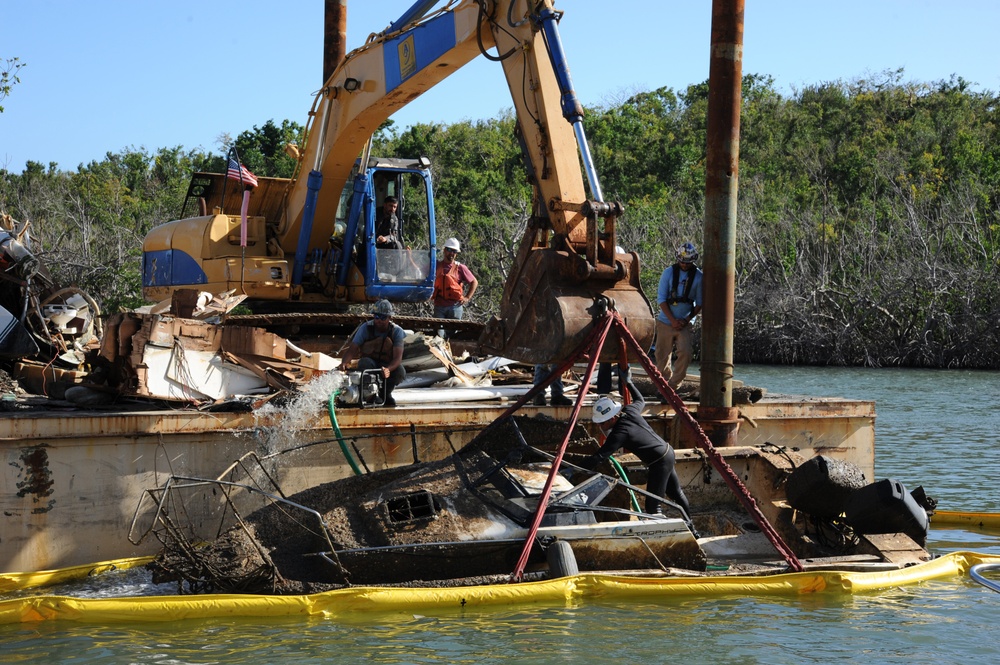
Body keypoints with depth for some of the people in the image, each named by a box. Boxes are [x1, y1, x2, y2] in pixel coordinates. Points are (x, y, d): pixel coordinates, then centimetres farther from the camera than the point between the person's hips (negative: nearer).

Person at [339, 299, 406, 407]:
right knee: (364, 362, -36)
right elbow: (351, 350, -19)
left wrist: (388, 369, -47)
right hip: (369, 365, 0)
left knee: (400, 371, -34)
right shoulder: (366, 328, -13)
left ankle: (386, 393, -5)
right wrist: (344, 363, -42)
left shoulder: (397, 331, -14)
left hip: (388, 366, 1)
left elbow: (398, 358, -25)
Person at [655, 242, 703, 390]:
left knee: (685, 353, -18)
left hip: (685, 324, 0)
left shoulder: (699, 277, 0)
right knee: (662, 356, 4)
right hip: (665, 322, 1)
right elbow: (661, 299, -2)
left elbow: (700, 303, 4)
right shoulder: (669, 272, -1)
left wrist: (686, 320, -8)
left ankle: (672, 386, -9)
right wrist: (673, 320, -11)